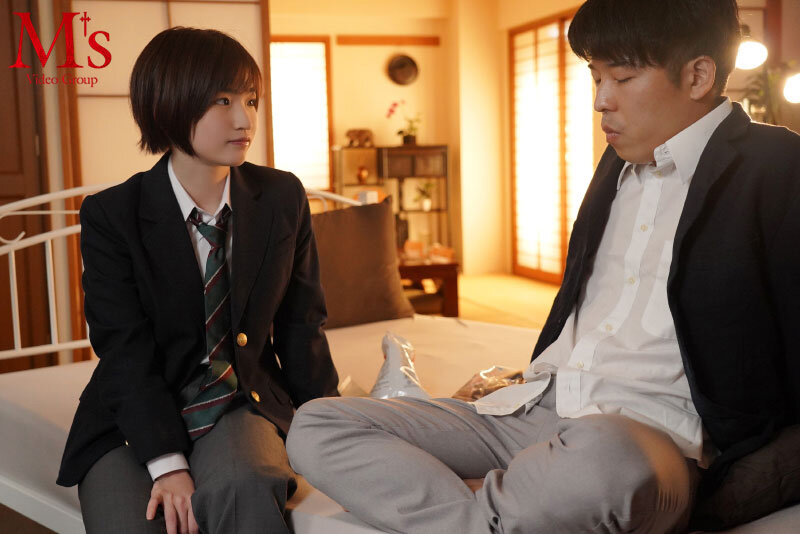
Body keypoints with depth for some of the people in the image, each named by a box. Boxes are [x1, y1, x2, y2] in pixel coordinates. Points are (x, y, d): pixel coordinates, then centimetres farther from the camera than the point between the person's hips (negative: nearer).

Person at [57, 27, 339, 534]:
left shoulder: (283, 198, 2)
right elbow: (125, 350, -11)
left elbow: (301, 326, 6)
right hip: (133, 419, 0)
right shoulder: (110, 215, -5)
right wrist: (166, 462, -22)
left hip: (243, 405, 1)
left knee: (241, 483, -33)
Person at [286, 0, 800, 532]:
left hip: (651, 428, -7)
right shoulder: (621, 161, 22)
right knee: (314, 428, -7)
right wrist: (534, 386, 17)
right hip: (532, 408, 8)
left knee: (598, 458, -46)